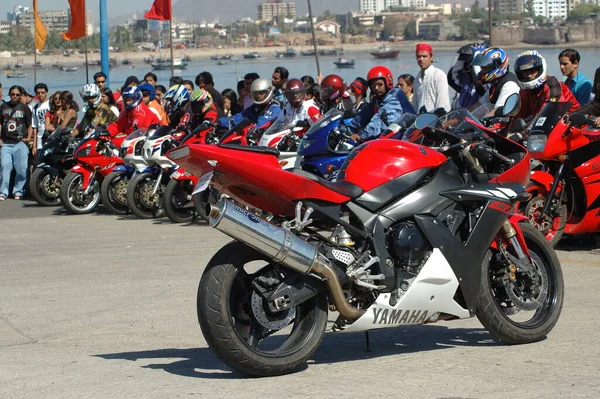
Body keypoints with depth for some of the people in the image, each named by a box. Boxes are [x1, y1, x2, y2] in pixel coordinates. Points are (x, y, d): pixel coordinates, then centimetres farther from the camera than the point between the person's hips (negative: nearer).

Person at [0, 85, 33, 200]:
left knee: (22, 169, -4)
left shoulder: (25, 108, 8)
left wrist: (28, 138, -7)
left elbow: (30, 126, 8)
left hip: (20, 143, -1)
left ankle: (18, 191, 8)